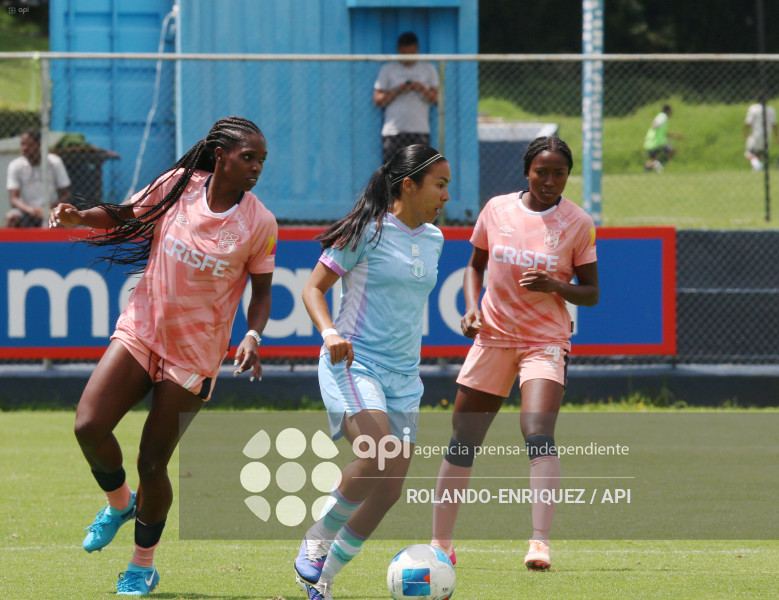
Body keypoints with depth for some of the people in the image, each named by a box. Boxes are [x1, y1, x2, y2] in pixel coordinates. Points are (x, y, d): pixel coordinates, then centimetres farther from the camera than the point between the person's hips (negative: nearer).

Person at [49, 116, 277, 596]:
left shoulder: (260, 223, -9)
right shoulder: (180, 184, -5)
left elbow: (261, 291, 1)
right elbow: (126, 216, 10)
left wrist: (253, 337, -17)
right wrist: (80, 218, -8)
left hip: (195, 354, -2)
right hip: (140, 332, 2)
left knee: (152, 463, -2)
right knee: (90, 426, -14)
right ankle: (119, 502, 18)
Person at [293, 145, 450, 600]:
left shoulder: (433, 239, 13)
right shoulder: (369, 230, -7)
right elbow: (313, 288, -4)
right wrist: (330, 332, -22)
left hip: (403, 374, 7)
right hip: (353, 361, -7)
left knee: (390, 488, -2)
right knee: (378, 455, -29)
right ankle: (319, 537, -7)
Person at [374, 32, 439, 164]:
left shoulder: (429, 69, 13)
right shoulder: (387, 70, 10)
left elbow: (437, 99, 7)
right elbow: (377, 101, 5)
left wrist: (423, 90, -12)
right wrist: (398, 91, -10)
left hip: (420, 131, 1)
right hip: (393, 132, -1)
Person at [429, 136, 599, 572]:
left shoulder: (578, 223, -4)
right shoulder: (497, 209, 2)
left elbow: (591, 293, 1)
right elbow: (475, 264, 15)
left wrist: (555, 286, -19)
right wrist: (472, 306, -2)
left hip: (546, 339, -3)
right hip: (493, 335, 3)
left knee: (539, 434, -25)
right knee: (463, 442, 5)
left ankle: (541, 542, -31)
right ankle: (441, 543, 19)